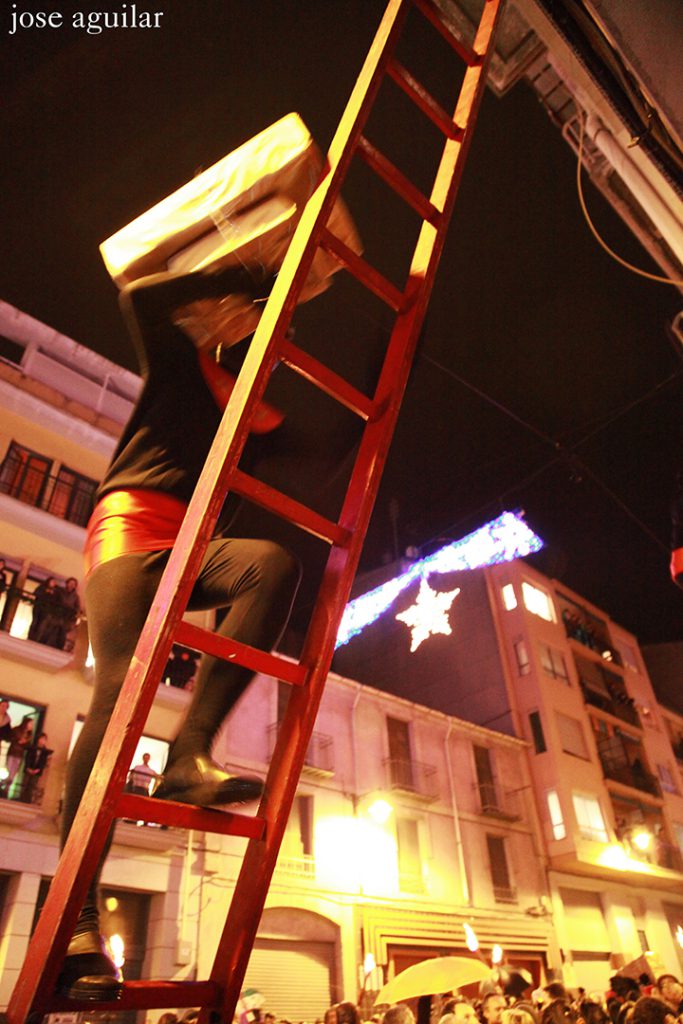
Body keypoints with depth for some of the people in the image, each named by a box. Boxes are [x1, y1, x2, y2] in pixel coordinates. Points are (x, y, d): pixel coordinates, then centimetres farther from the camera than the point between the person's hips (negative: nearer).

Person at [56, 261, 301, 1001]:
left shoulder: (254, 419, 29)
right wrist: (238, 278, 3)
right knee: (119, 689, -23)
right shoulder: (179, 364, 18)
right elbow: (141, 295, -1)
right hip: (130, 528, -4)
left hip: (190, 549, 4)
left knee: (274, 564, -30)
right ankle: (72, 920, -24)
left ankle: (188, 755, -37)